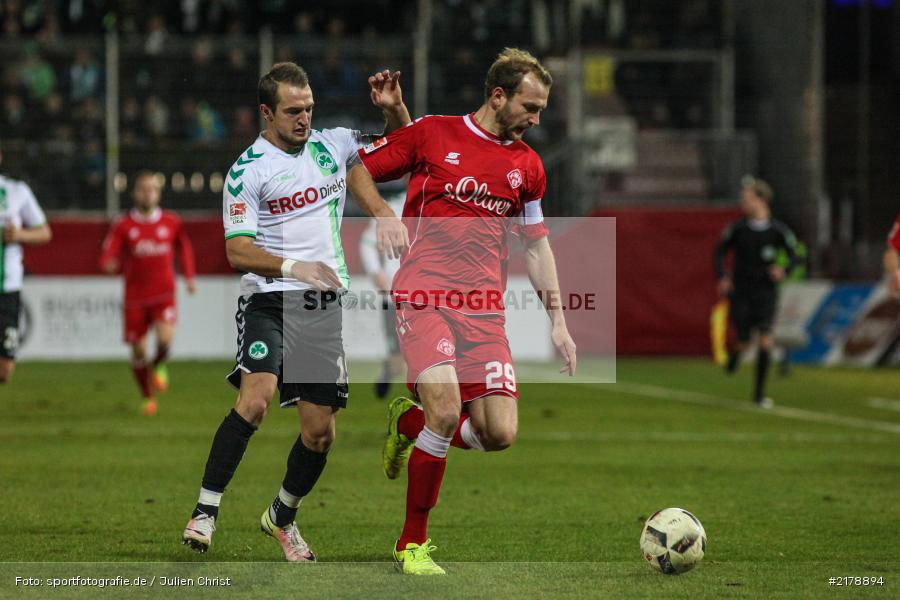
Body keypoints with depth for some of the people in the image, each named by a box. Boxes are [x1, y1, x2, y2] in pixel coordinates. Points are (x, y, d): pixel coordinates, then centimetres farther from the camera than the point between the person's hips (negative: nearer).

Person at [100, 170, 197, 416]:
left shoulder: (172, 223, 2)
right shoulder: (123, 226, -2)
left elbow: (184, 248, 20)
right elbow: (107, 258, -6)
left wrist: (189, 277, 13)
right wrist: (111, 264, -29)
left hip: (164, 294, 0)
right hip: (135, 297, 0)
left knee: (165, 337, -23)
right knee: (138, 349, 2)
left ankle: (159, 365, 13)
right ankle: (148, 398, 24)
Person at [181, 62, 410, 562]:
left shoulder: (332, 145, 9)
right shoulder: (247, 171, -5)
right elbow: (238, 251, -9)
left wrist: (393, 106, 0)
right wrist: (293, 267, -24)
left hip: (325, 306, 5)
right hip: (269, 301, -5)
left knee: (320, 430, 3)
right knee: (256, 398, -27)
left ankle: (282, 516, 28)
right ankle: (204, 512, -22)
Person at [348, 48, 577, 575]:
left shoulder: (527, 165, 13)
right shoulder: (432, 134, 1)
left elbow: (536, 244, 21)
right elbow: (361, 171, 8)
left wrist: (558, 321, 16)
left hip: (485, 309, 5)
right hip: (425, 295, -5)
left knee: (500, 433, -8)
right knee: (446, 411, -21)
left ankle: (408, 424, 23)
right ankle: (413, 544, -3)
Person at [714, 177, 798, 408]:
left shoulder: (778, 230, -4)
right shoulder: (737, 228, -1)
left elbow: (794, 257, 4)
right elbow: (720, 252, 10)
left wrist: (784, 271, -17)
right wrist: (722, 277, -6)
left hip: (766, 293, -1)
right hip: (741, 294, 1)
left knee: (766, 341, -13)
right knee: (744, 342, -5)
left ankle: (760, 393, -2)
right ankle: (735, 354, 35)